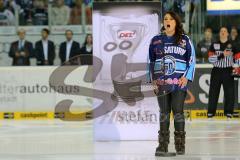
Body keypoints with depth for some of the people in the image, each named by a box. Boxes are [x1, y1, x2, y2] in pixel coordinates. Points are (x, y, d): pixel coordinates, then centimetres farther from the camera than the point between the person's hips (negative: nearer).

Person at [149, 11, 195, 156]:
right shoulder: (156, 40, 10)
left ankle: (180, 144, 5)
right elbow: (151, 61, 15)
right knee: (164, 112, 3)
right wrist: (153, 79, 7)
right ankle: (163, 144, 5)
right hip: (161, 82, 2)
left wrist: (187, 77, -5)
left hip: (179, 83, -2)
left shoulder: (185, 40, 5)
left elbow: (192, 60, 5)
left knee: (178, 112, -2)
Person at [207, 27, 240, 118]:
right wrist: (222, 55, -19)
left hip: (228, 72, -1)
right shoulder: (214, 45, 4)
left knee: (229, 92, -2)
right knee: (213, 92, 1)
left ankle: (228, 112, 8)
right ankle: (211, 112, 9)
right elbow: (211, 58, -8)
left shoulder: (232, 45, 3)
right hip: (216, 71, 1)